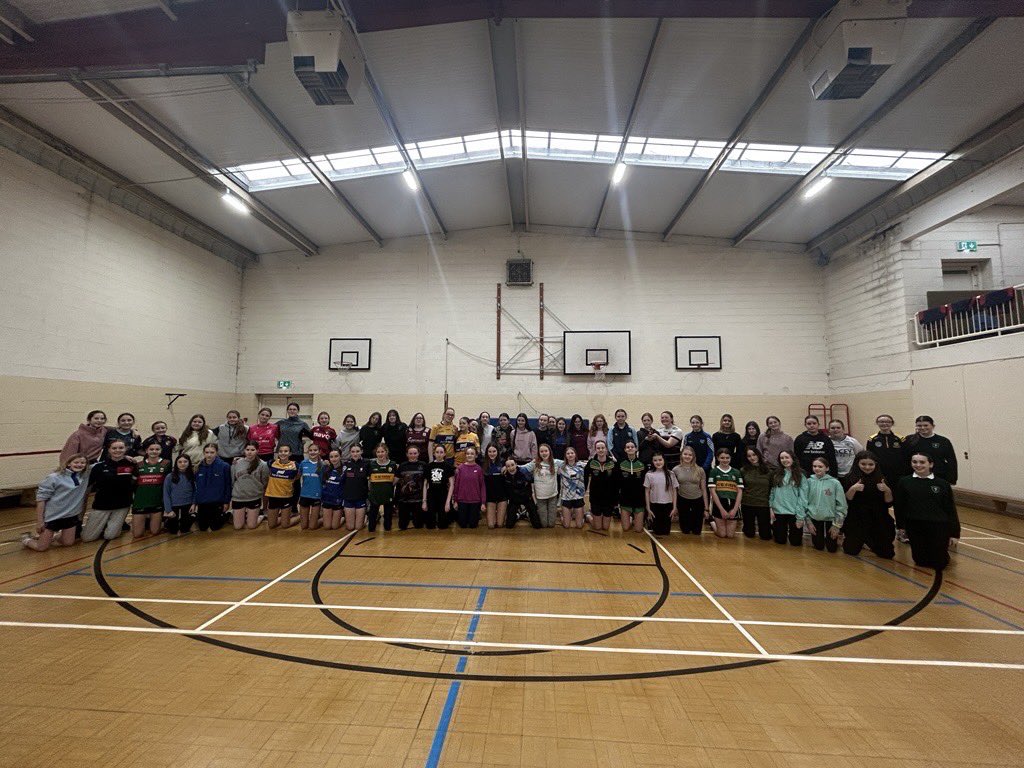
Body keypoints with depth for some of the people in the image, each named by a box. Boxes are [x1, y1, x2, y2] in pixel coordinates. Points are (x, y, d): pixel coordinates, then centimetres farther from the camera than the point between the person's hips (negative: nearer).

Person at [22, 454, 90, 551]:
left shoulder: (85, 476, -3)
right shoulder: (54, 478, -14)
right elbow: (41, 498, -12)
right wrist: (39, 521, -14)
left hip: (71, 515, 4)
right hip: (52, 516, -4)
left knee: (68, 543, 11)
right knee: (41, 548, 3)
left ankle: (55, 535, 40)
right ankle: (27, 539, 33)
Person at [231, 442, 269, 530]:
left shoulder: (262, 465, -10)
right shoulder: (237, 463, -2)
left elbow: (264, 483, -2)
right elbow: (232, 481, 7)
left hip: (254, 498, -2)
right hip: (238, 498, 2)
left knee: (251, 526, 4)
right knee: (237, 527, 8)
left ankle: (260, 516, 33)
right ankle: (243, 516, 37)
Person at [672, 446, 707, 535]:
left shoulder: (700, 470, -5)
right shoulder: (675, 470, -6)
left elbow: (704, 490, 0)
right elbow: (674, 489, 2)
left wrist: (706, 508, -1)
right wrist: (674, 506, 2)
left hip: (698, 501, 0)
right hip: (682, 501, 0)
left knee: (697, 532, 9)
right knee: (685, 531, 9)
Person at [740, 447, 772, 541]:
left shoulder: (768, 471, -2)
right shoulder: (744, 470, -3)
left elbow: (772, 489, 2)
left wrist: (771, 506, -1)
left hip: (763, 505, 0)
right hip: (747, 505, 0)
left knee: (766, 536, 4)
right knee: (749, 534, 9)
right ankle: (751, 527, 42)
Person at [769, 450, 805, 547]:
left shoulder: (800, 475, -2)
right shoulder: (776, 474, 6)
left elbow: (803, 496, -5)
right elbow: (772, 492, 6)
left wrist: (800, 515, -10)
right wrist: (771, 508, -2)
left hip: (794, 512, -2)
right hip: (778, 511, 2)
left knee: (796, 542, 6)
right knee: (780, 540, 9)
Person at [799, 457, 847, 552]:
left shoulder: (835, 483, -10)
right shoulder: (808, 482, -6)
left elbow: (841, 505, -7)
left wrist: (837, 524, -7)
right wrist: (807, 521, -3)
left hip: (830, 519, -1)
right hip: (814, 518, 1)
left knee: (832, 548, 9)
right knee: (819, 547, 10)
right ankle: (821, 537, 42)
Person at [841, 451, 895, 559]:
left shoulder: (881, 479, 0)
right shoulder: (850, 478, -7)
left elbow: (889, 503, -3)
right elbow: (846, 501, -12)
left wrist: (887, 491, -20)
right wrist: (852, 489, -28)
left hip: (878, 521, 2)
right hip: (856, 521, -2)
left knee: (888, 554, 3)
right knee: (851, 551, 1)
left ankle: (871, 543, 35)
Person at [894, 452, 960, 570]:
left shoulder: (943, 484, 1)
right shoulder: (904, 482, -1)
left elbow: (951, 510, 3)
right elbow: (898, 506, 2)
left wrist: (955, 534, 1)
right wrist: (901, 525, 0)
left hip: (938, 527, 0)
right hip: (914, 527, 0)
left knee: (940, 564, 5)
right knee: (921, 561, 7)